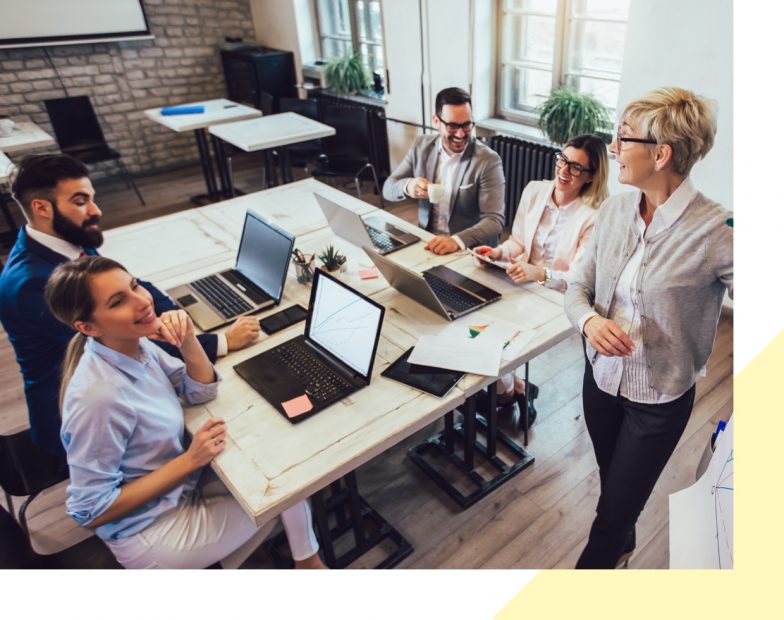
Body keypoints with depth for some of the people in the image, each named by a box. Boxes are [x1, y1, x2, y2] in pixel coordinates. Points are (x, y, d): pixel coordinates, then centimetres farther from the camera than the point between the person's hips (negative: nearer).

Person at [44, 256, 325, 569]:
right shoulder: (98, 397, -34)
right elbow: (90, 512, -24)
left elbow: (201, 392, -1)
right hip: (148, 533, -7)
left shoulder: (134, 343, -10)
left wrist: (187, 341, -20)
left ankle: (308, 560, 28)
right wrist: (189, 460, -24)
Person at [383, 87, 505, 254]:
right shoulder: (422, 146, 2)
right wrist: (407, 186, -19)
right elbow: (388, 188, 5)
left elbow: (495, 220, -18)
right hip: (426, 241, 3)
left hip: (470, 251, -3)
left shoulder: (488, 160, -12)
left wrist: (457, 240, -36)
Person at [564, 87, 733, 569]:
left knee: (613, 513, 9)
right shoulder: (615, 209, -7)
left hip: (659, 398, -5)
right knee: (613, 484, 28)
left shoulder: (715, 231, -23)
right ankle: (623, 547, 59)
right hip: (601, 378, 5)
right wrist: (590, 320, -22)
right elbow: (578, 286, -1)